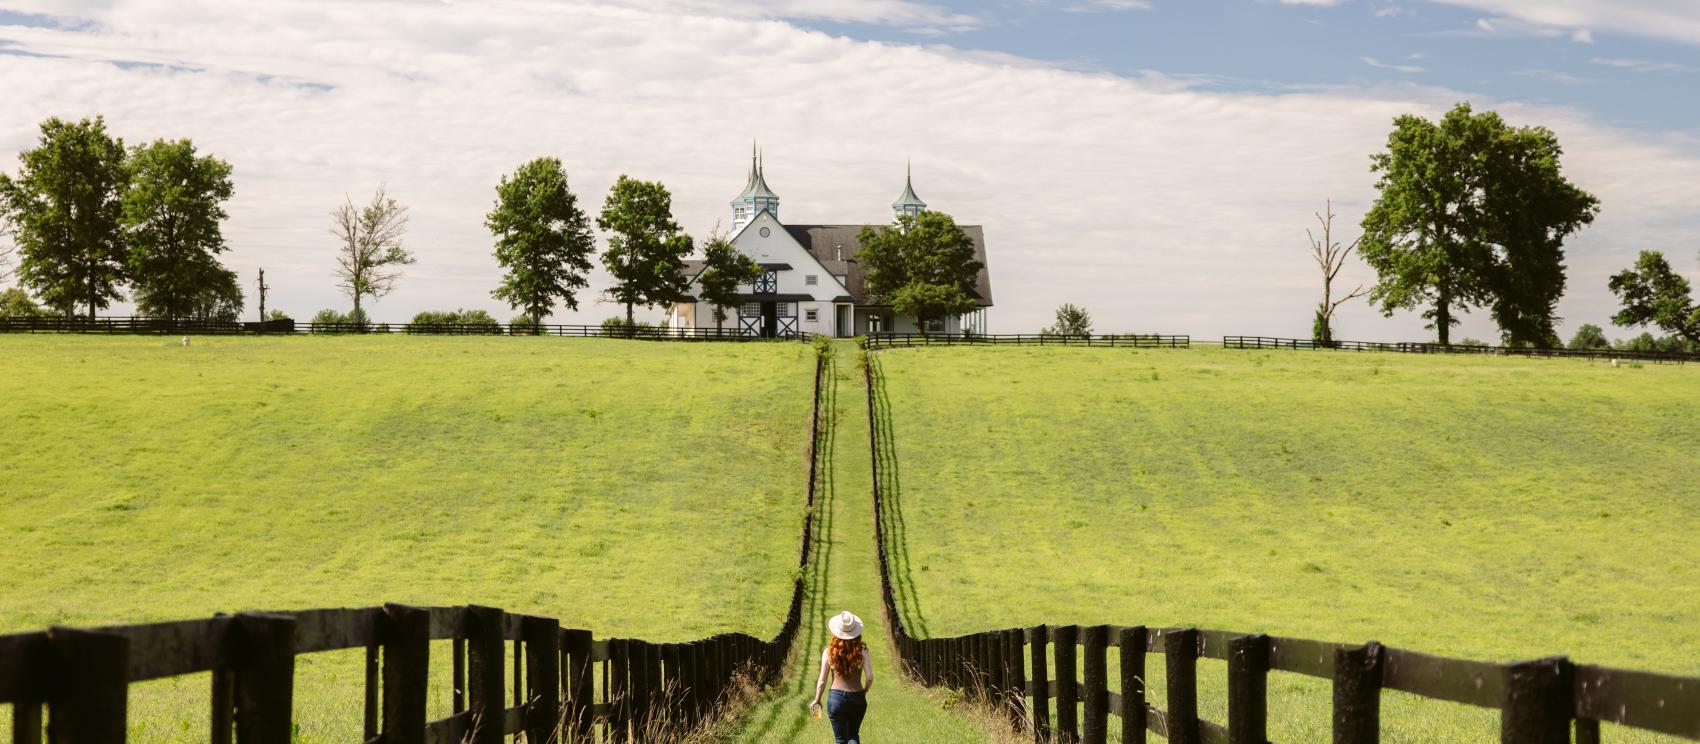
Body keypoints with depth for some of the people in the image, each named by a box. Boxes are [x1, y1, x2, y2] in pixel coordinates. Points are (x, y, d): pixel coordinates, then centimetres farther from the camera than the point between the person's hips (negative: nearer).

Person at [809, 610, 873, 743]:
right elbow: (869, 677, -8)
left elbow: (822, 680, -3)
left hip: (836, 698, -1)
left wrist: (817, 700, 12)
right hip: (857, 698, 1)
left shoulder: (829, 652, -7)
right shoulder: (861, 651, -7)